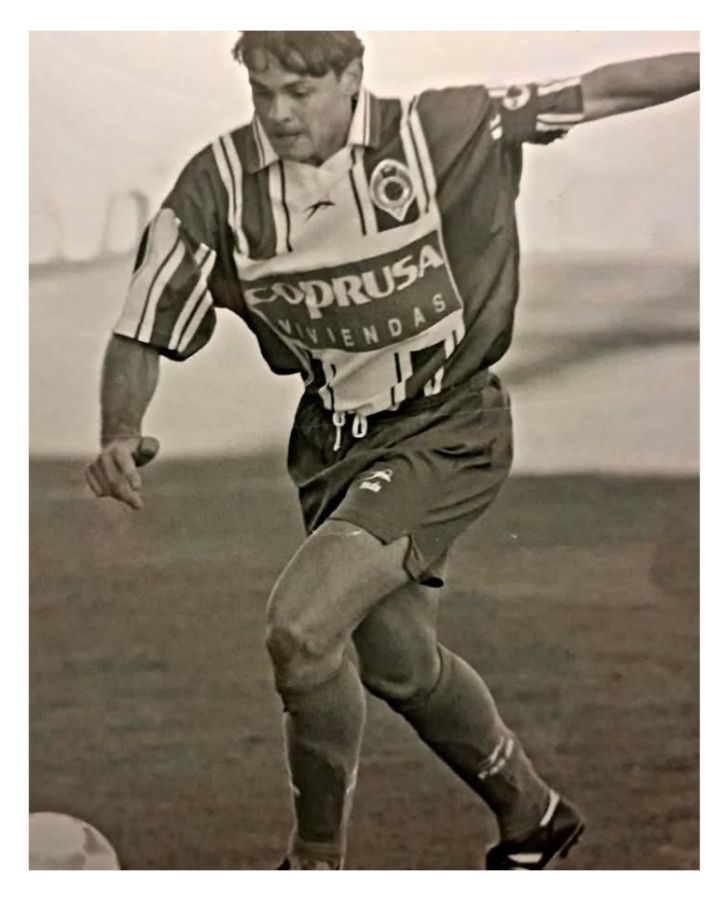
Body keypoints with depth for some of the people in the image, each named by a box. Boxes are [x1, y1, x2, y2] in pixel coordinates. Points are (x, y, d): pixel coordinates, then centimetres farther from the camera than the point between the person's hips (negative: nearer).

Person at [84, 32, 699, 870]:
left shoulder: (435, 134, -16)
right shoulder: (217, 184, -10)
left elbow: (601, 92, -7)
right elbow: (144, 330, -5)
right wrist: (119, 435, -23)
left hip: (445, 432, -5)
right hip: (335, 446, 5)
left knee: (301, 625, -23)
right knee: (396, 662, 18)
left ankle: (317, 858, -4)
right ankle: (530, 812, 44)